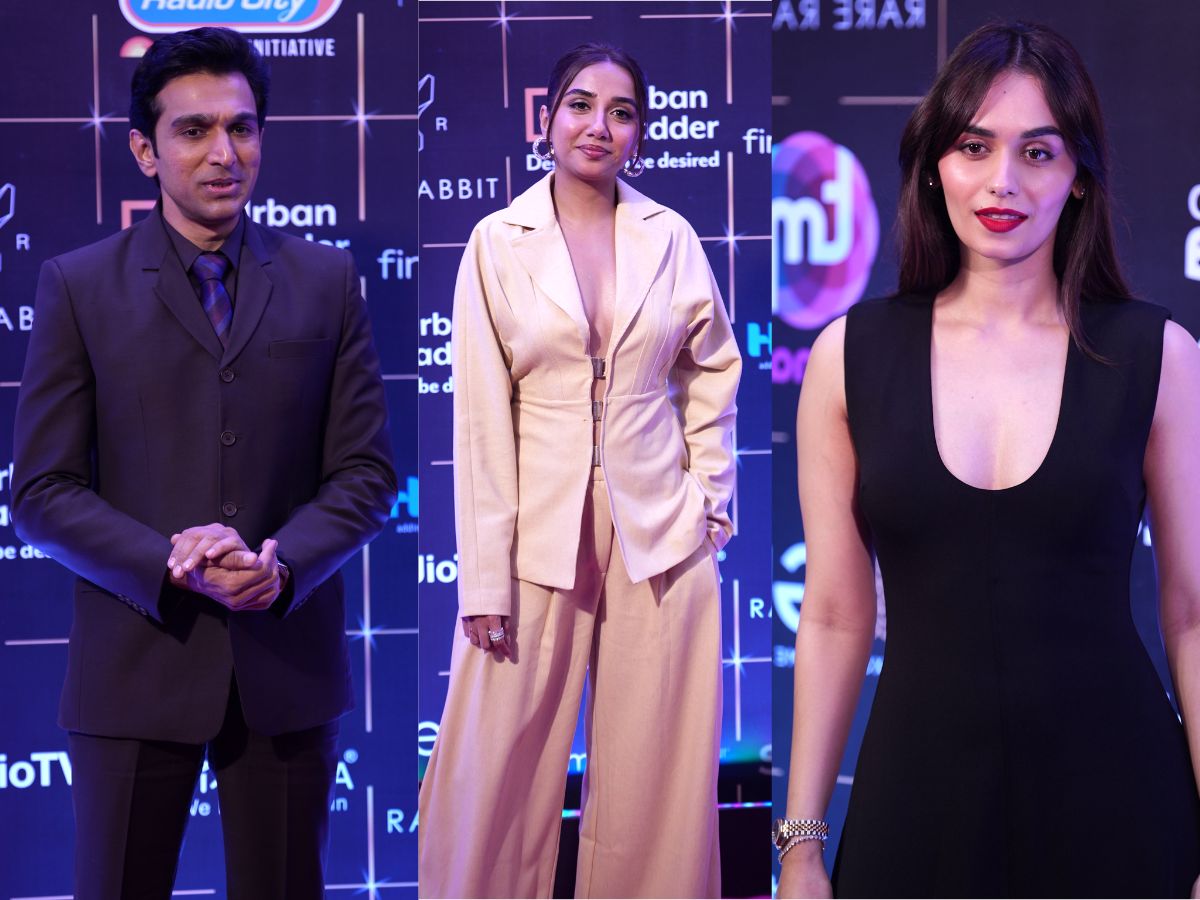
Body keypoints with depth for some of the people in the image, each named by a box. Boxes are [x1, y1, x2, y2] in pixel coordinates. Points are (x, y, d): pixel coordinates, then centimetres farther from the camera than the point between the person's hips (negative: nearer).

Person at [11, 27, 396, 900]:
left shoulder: (325, 281, 7)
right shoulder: (79, 287, 2)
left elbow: (366, 469, 5)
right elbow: (43, 491, -2)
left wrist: (282, 565, -14)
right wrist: (173, 566, -16)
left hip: (285, 657, 1)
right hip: (135, 660, -1)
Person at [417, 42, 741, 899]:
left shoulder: (672, 238, 4)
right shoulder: (498, 242, -2)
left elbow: (712, 368, 15)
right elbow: (480, 418, -4)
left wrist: (711, 492, 5)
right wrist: (485, 577, -8)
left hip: (660, 536, 2)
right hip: (539, 533, -2)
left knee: (652, 780, 6)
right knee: (504, 774, 0)